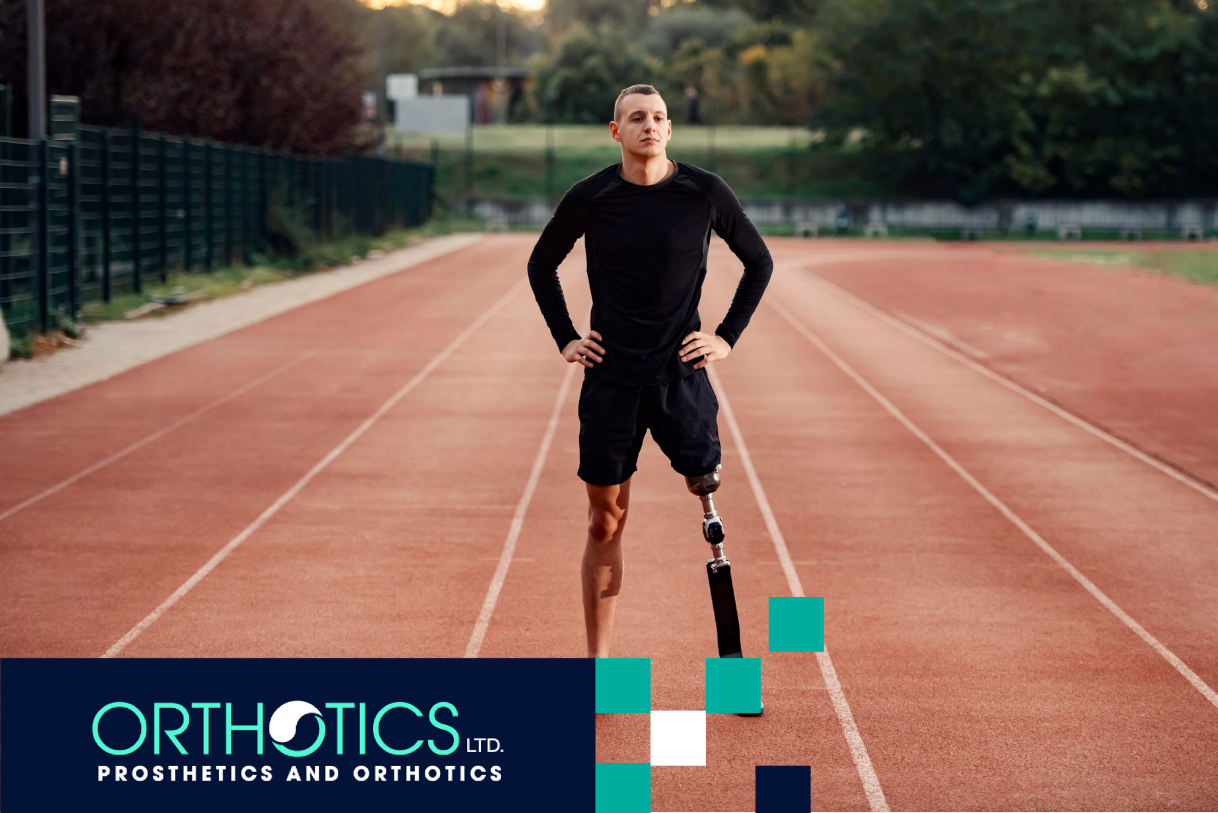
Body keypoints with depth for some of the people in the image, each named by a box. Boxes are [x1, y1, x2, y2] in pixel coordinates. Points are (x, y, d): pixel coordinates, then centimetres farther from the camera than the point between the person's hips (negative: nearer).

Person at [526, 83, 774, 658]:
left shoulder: (705, 193, -3)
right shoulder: (589, 198, -2)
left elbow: (759, 262, 11)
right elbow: (541, 265, 14)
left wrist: (728, 336, 3)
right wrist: (565, 339, 6)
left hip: (680, 370, 0)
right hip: (609, 377, 0)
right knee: (605, 522, 2)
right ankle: (598, 660, 11)